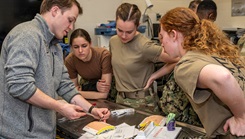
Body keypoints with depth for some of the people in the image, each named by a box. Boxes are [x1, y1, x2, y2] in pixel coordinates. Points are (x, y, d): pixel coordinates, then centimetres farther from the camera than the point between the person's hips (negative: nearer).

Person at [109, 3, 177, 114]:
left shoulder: (145, 46, -22)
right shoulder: (113, 41, -1)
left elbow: (176, 60, -19)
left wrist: (154, 76, -15)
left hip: (142, 102, -6)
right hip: (120, 99, 6)